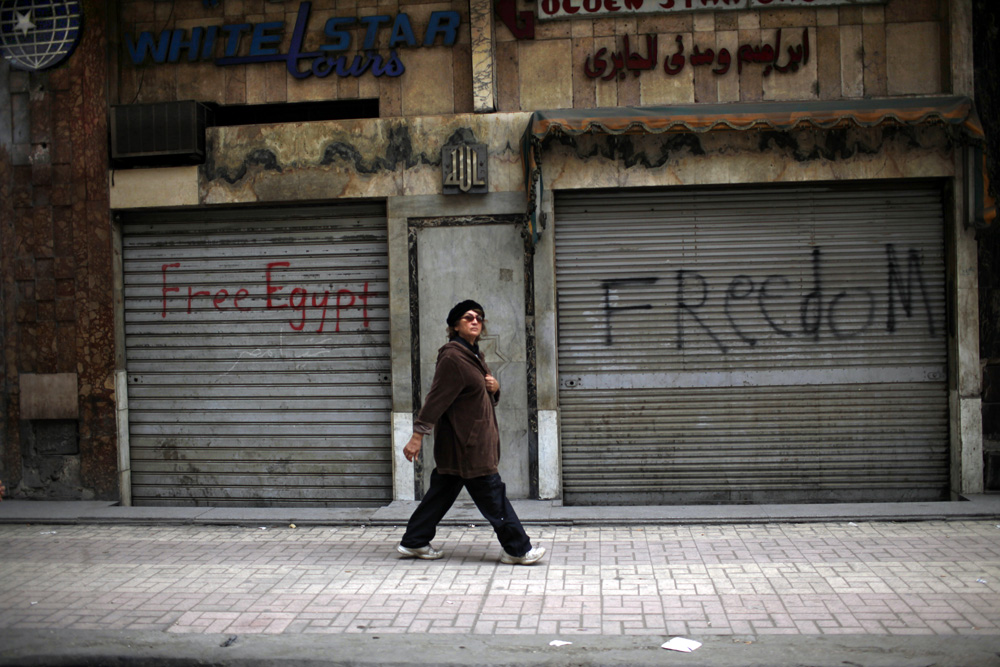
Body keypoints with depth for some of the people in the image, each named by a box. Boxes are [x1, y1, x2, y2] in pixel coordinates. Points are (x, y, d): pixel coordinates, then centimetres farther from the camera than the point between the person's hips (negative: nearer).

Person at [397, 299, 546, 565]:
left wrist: (495, 388, 1)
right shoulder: (452, 357, -15)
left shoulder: (473, 355, 15)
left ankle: (414, 542, 22)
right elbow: (436, 398, -20)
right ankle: (518, 549, 6)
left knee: (443, 490, 14)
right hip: (464, 442, -10)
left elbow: (484, 395, 25)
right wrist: (417, 436, -21)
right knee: (492, 493, -3)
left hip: (474, 441, 10)